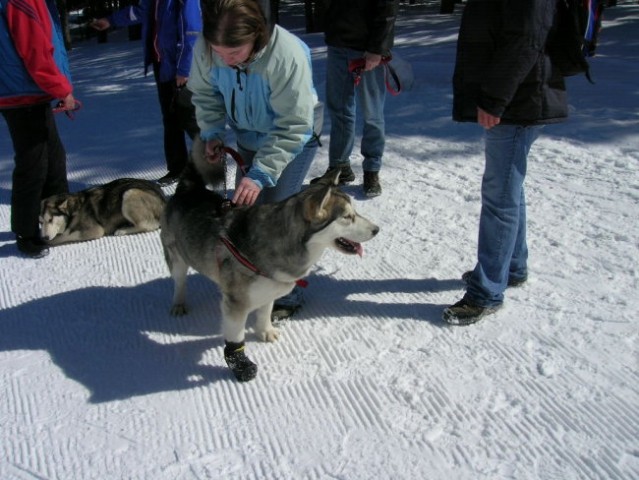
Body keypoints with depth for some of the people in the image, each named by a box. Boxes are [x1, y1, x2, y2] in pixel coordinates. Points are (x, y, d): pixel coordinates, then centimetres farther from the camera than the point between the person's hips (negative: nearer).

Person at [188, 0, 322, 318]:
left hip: (295, 136, -5)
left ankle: (288, 294, 5)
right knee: (246, 206, 9)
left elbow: (293, 127, -33)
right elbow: (205, 93, -1)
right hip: (249, 137, 5)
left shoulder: (287, 55, -38)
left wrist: (262, 174, -37)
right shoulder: (205, 48, -23)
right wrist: (212, 132, -15)